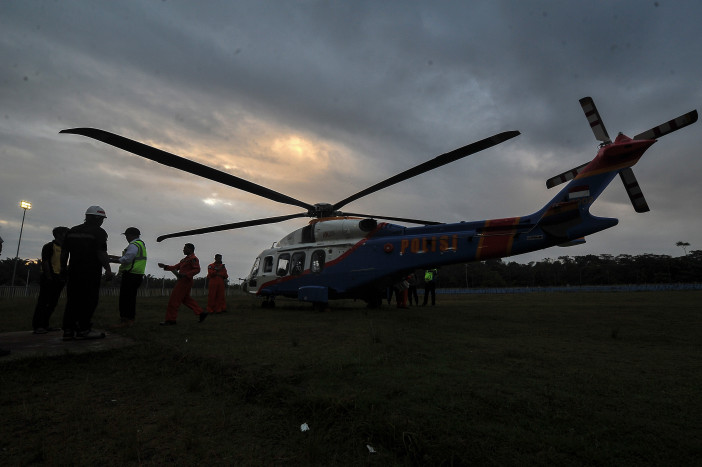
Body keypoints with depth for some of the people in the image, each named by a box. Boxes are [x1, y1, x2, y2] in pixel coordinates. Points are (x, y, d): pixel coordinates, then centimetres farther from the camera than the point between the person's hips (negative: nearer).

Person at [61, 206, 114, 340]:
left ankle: (68, 331, 10)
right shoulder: (99, 232, -8)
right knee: (89, 300, -1)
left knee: (72, 300, 10)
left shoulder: (72, 231, 13)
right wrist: (108, 270, -14)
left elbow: (64, 252, 14)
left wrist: (63, 268, 22)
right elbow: (101, 253, -16)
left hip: (74, 272, 7)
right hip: (91, 273, -6)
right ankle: (83, 330, -1)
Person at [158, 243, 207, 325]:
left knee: (174, 300, -5)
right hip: (182, 281, 10)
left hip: (185, 281, -10)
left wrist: (185, 274, -27)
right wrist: (165, 267, 12)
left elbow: (197, 269, -21)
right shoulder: (185, 259, 20)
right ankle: (201, 313, 13)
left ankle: (171, 320, 2)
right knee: (186, 299, 13)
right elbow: (176, 267, 20)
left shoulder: (193, 258, -12)